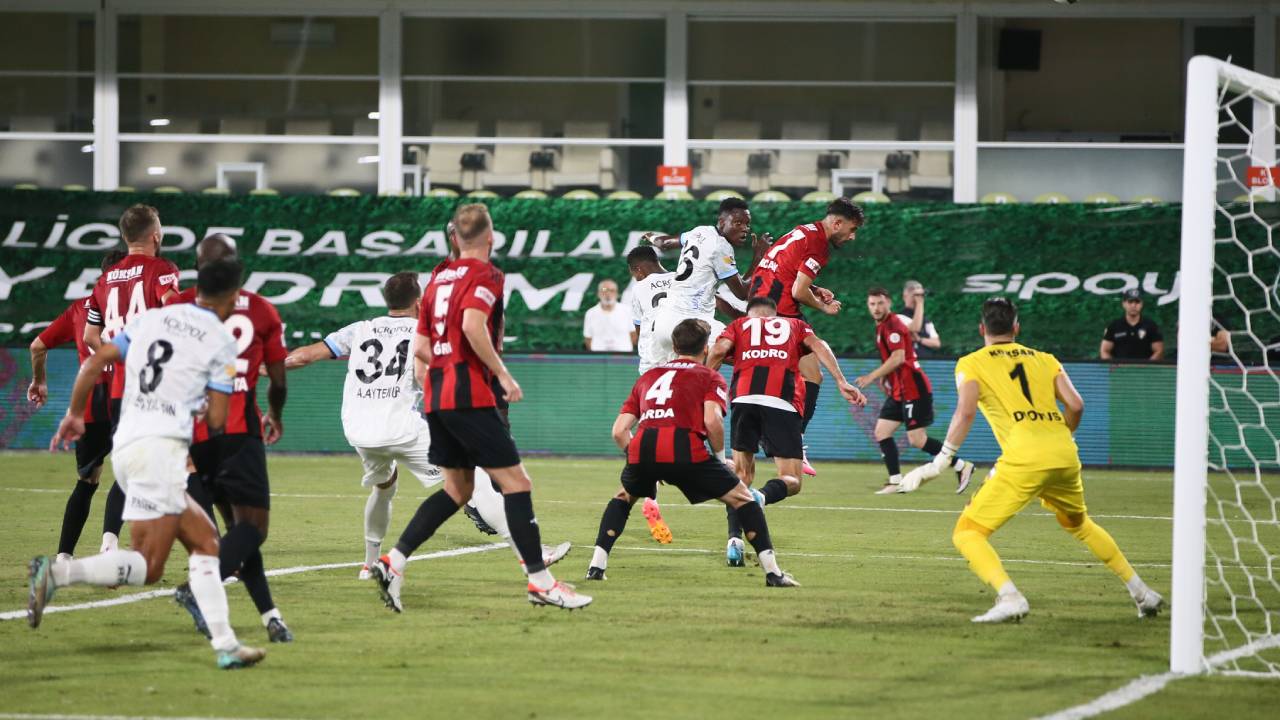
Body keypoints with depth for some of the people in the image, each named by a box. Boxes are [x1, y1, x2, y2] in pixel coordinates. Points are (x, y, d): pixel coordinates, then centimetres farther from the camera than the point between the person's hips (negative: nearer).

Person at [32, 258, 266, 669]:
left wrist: (74, 415, 25)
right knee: (148, 566, -10)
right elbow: (216, 422, -1)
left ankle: (225, 645, 7)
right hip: (160, 448, -8)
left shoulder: (151, 319, 15)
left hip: (125, 447, 8)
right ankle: (57, 573, -27)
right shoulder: (221, 340, 0)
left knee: (205, 542, 14)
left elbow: (94, 363, 12)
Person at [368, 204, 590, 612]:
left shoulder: (439, 278, 16)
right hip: (470, 397, -8)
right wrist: (502, 373, -17)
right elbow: (472, 325, -24)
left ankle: (393, 563, 5)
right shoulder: (485, 275, -7)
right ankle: (540, 582, -5)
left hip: (436, 395, 8)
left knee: (458, 489, 15)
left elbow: (421, 348, 16)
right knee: (516, 482, -3)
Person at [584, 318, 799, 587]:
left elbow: (619, 431, 22)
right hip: (685, 449, -3)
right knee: (743, 498, 13)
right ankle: (773, 572, 6)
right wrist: (720, 456, 12)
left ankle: (597, 565, 22)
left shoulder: (647, 377, 30)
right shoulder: (710, 377, 18)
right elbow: (712, 419, -3)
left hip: (642, 447, 3)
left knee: (623, 498, 34)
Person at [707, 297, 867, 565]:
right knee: (791, 482, 4)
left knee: (742, 473, 17)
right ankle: (761, 497, -30)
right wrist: (842, 382, 1)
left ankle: (735, 538, -1)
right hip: (783, 403, -1)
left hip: (744, 399, 1)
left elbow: (718, 350, 8)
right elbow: (816, 345, 10)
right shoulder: (795, 325, 29)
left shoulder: (739, 325, 28)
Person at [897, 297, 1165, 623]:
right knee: (1078, 524, 32)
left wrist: (941, 461, -5)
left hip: (1024, 458, -5)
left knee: (966, 534, 1)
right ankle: (1142, 592, 32)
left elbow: (966, 411, -7)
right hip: (1065, 455, 5)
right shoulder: (1044, 359, 21)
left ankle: (1010, 598, -22)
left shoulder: (971, 364, 10)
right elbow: (1075, 405, 10)